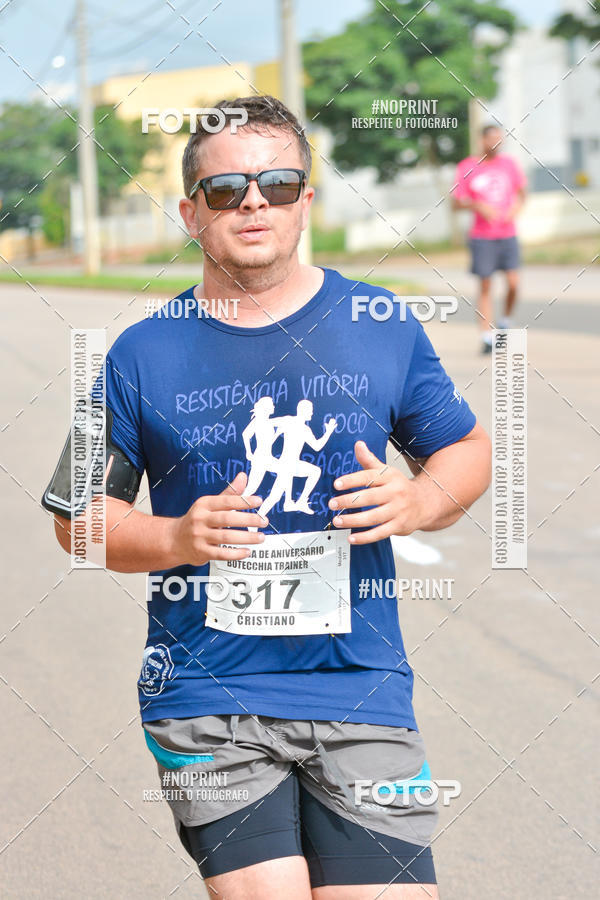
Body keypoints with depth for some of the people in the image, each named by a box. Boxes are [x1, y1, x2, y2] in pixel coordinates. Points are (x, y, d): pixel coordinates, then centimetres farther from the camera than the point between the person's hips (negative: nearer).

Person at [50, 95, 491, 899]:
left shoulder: (384, 331, 5)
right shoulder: (144, 356, 2)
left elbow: (468, 448, 16)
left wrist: (419, 501, -6)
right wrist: (174, 539, -11)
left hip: (361, 689, 1)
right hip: (206, 700, -1)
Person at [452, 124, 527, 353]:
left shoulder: (509, 164, 7)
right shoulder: (466, 168, -1)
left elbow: (520, 192, 18)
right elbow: (456, 202, 0)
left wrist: (516, 208, -3)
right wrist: (478, 205, -18)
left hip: (508, 235, 2)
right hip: (482, 237, -2)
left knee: (513, 283, -7)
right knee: (485, 287, -2)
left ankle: (506, 321, 19)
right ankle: (486, 336, 3)